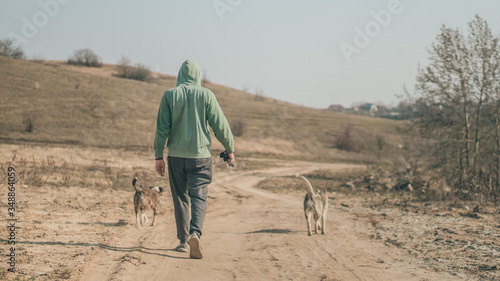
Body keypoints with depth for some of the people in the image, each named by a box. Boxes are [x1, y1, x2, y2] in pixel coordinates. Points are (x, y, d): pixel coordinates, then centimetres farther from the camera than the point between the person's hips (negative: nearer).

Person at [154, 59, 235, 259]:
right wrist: (230, 150, 8)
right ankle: (195, 233, -24)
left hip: (176, 156, 2)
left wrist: (158, 156, 4)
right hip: (200, 155, -1)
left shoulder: (169, 95, 0)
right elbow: (220, 125, -2)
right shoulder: (205, 95, -3)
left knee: (180, 198, 13)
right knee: (199, 197, -2)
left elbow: (162, 128, -2)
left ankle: (183, 241, 18)